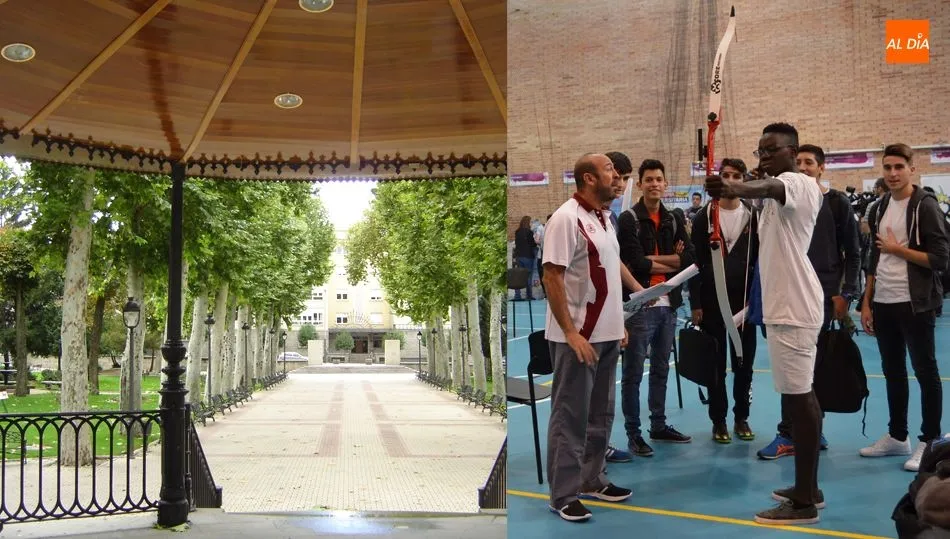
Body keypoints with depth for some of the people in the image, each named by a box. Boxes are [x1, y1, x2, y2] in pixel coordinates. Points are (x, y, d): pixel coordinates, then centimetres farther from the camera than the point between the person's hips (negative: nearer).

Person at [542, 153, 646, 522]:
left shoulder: (604, 218, 12)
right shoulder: (566, 219, -15)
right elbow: (551, 277, -19)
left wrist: (619, 323, 17)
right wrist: (570, 332, -23)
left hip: (606, 334, 9)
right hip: (577, 337, -9)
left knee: (598, 414, 17)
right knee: (570, 417, 0)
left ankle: (591, 480, 30)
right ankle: (564, 495, 11)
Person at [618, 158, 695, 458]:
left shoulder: (673, 220, 12)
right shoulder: (628, 220, -6)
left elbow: (689, 258, -2)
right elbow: (636, 263, -16)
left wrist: (652, 259, -11)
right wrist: (672, 263, -5)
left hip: (668, 305, 6)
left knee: (661, 369, 16)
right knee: (633, 373, 0)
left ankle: (659, 426, 28)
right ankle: (633, 434, 8)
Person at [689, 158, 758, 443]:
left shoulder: (753, 216, 4)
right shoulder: (703, 216, 0)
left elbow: (761, 260, 5)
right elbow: (695, 262, -2)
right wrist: (695, 303, -6)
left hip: (745, 300, 1)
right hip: (712, 301, -1)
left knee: (744, 362, 8)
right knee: (715, 364, 6)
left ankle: (742, 417, 21)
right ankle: (718, 420, 16)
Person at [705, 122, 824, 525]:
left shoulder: (798, 183, -14)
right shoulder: (781, 191, 21)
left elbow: (768, 187, -35)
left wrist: (736, 188, -56)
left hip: (793, 305, -10)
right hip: (785, 302, 11)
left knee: (797, 397, -7)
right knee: (800, 395, 14)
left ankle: (804, 501, 0)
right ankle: (808, 488, 25)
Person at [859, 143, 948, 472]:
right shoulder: (879, 209, 11)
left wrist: (898, 249, -12)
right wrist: (867, 302, 11)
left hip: (915, 304, -7)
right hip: (883, 304, 7)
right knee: (893, 372, 14)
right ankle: (897, 436, 25)